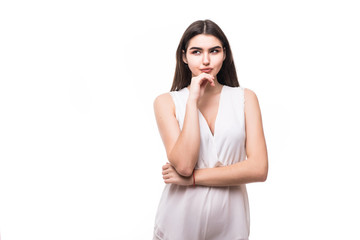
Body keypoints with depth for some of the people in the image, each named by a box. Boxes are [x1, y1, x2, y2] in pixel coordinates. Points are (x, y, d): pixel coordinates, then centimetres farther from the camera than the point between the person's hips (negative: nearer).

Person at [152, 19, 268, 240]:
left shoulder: (245, 98, -1)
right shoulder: (167, 102, -3)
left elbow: (259, 169, -10)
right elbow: (184, 164, -16)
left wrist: (193, 178, -13)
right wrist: (193, 100, -16)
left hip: (229, 221, 1)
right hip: (180, 221, -1)